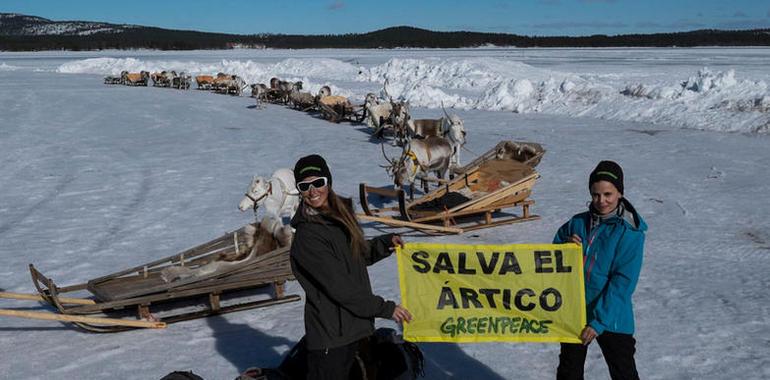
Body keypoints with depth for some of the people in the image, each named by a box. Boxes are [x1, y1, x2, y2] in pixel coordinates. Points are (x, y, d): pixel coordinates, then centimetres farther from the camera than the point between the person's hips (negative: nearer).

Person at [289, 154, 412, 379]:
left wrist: (385, 243, 2)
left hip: (355, 326, 8)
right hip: (330, 336, -8)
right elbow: (338, 286, -21)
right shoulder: (307, 236, -21)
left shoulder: (339, 215, 6)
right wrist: (385, 308, -16)